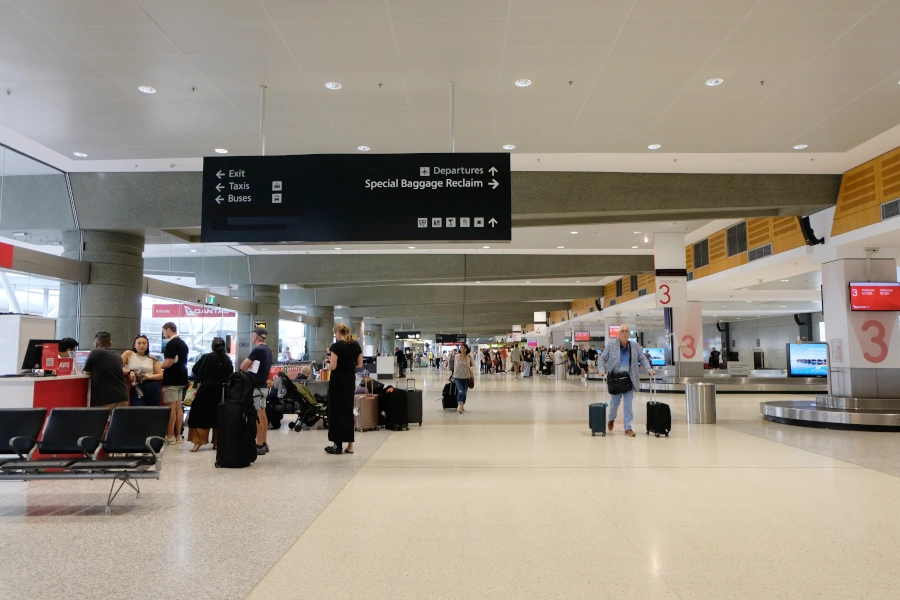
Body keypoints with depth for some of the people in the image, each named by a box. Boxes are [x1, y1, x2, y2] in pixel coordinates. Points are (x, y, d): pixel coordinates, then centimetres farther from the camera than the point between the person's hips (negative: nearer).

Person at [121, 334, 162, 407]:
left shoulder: (152, 359, 10)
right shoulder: (128, 354, 6)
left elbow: (160, 375, 6)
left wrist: (149, 377, -11)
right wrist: (129, 372, -19)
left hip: (152, 389, 3)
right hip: (136, 389, -2)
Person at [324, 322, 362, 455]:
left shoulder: (336, 346, -13)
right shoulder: (355, 345, 6)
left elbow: (333, 366, -18)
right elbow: (360, 364, 10)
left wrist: (328, 364, 2)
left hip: (338, 381, -6)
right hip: (350, 381, 6)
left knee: (336, 411, 2)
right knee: (348, 410, 11)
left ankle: (337, 445, 6)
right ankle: (350, 445, 11)